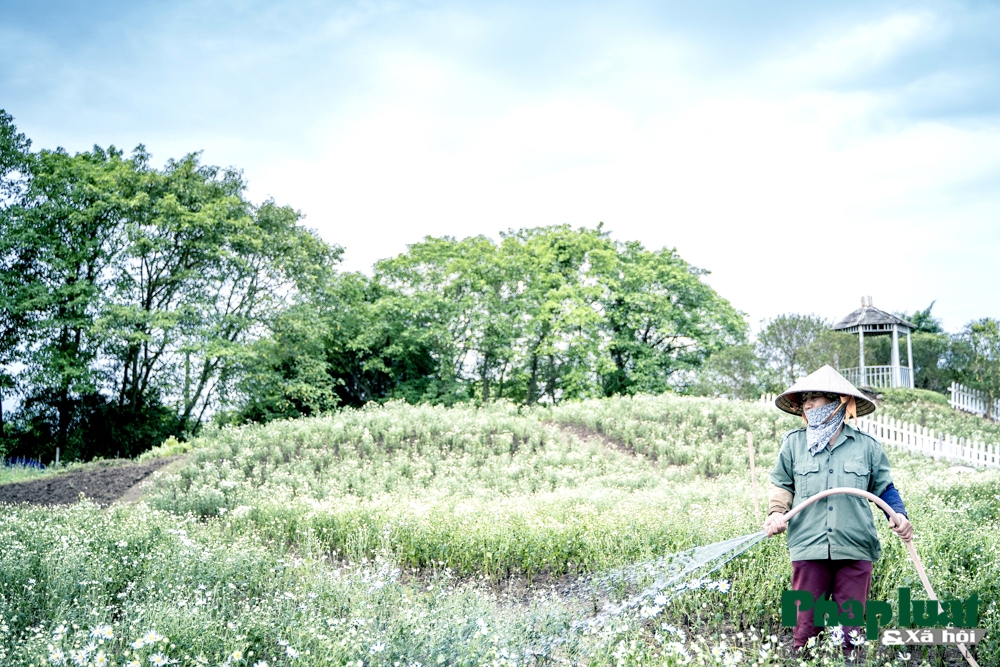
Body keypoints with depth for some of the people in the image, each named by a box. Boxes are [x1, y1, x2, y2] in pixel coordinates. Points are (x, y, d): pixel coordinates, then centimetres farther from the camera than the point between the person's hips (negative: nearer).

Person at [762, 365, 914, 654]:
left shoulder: (867, 446, 6)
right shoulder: (793, 443, 7)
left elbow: (885, 488, 15)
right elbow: (781, 484, 15)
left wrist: (899, 514, -3)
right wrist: (776, 512, -2)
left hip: (855, 551, 0)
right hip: (808, 549, 0)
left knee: (851, 629, 7)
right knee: (806, 627, 4)